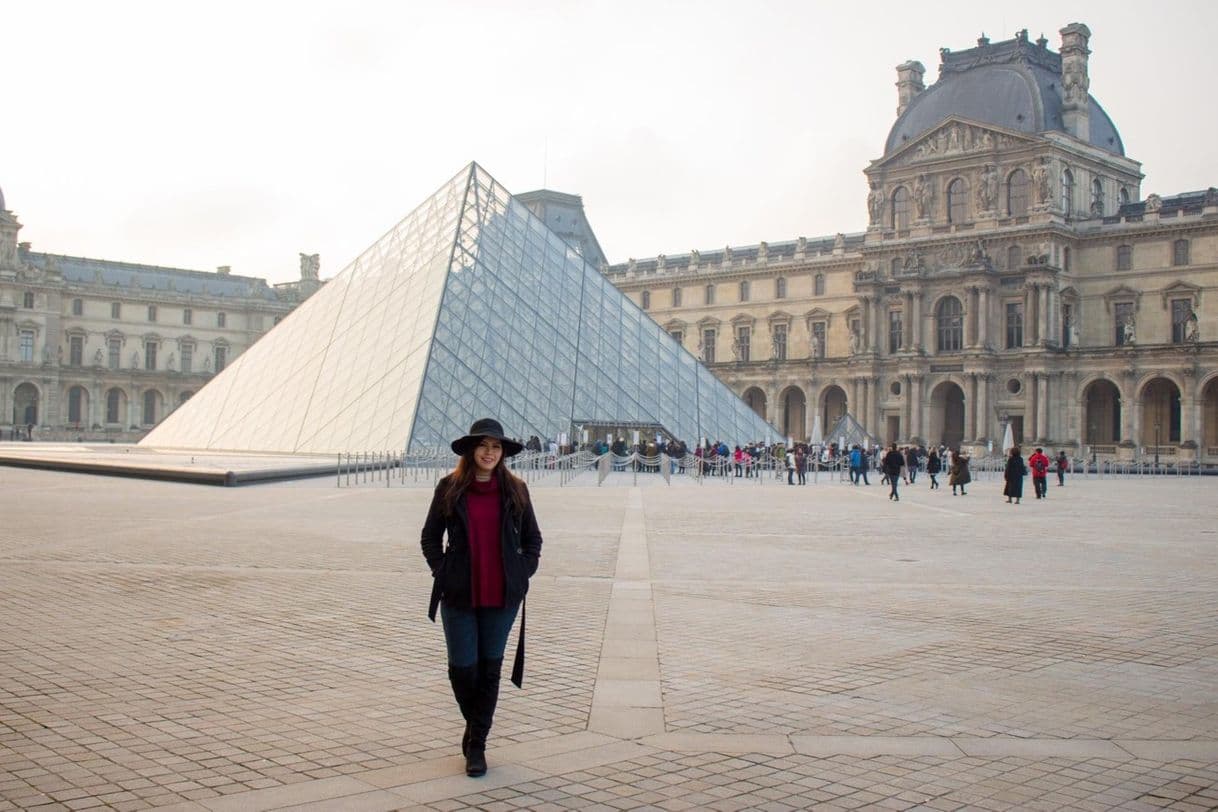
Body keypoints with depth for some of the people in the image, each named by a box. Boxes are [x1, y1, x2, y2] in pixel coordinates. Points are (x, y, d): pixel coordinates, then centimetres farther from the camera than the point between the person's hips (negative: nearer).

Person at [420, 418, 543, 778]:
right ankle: (474, 726, 33)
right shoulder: (450, 488, -1)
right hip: (459, 595, -1)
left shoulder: (515, 490, 1)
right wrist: (442, 573, -2)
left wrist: (523, 574, 0)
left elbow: (532, 539, 11)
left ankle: (477, 744, 19)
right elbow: (430, 538, 7)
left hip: (502, 596, 1)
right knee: (462, 668, 3)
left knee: (490, 668, 8)